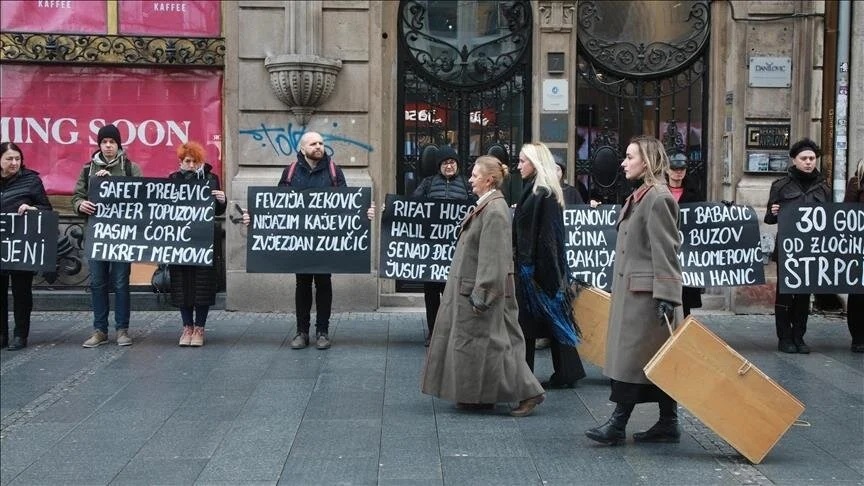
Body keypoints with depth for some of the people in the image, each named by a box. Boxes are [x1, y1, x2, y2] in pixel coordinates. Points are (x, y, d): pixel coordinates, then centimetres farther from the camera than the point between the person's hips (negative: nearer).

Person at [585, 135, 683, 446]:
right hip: (632, 290, 10)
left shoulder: (658, 198, -13)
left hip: (646, 292, -10)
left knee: (630, 356, -6)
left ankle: (618, 425, -2)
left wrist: (666, 296, -21)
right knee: (656, 360, 11)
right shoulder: (639, 196, 17)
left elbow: (665, 251, -18)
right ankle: (668, 425, 16)